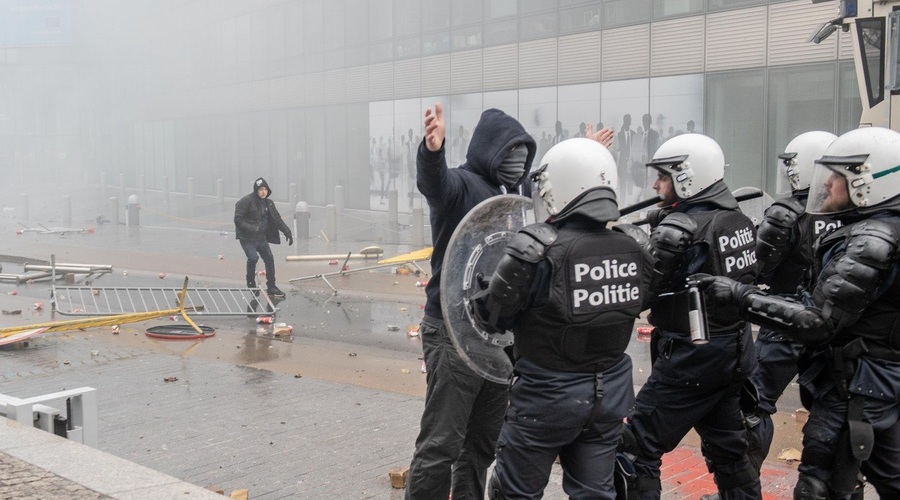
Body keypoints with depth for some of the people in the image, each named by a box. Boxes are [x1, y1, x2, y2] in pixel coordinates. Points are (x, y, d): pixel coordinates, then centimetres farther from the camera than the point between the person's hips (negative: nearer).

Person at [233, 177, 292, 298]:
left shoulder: (268, 203, 7)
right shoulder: (246, 201, -14)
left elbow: (277, 219, 11)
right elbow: (238, 219, -17)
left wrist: (287, 232, 2)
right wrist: (251, 228, -29)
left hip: (261, 237, 7)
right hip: (247, 238, -7)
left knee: (269, 259, 6)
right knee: (253, 257, -22)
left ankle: (271, 287, 19)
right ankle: (251, 285, -1)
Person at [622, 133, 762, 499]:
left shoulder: (678, 230, -19)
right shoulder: (738, 219, 5)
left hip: (690, 359, -8)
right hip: (735, 354, 8)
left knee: (638, 448, 2)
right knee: (728, 448, 20)